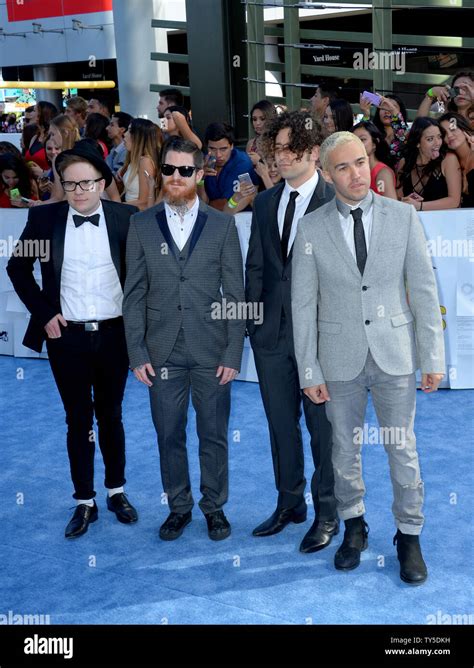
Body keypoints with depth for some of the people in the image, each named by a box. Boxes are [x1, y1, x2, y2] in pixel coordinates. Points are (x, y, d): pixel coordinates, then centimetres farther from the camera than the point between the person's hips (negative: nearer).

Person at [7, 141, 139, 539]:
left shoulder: (126, 218, -4)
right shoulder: (44, 219, -3)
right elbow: (18, 268, 7)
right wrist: (43, 312, -1)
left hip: (113, 334, 0)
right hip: (66, 337, 0)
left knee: (111, 416, 15)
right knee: (78, 420, 9)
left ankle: (117, 492, 32)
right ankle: (85, 502, 21)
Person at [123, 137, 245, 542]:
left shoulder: (222, 225, 2)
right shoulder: (142, 225, 4)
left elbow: (235, 294, 0)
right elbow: (134, 294, 3)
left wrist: (233, 353, -5)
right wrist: (137, 353, -3)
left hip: (211, 352, -1)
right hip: (163, 352, 1)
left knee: (214, 434, 8)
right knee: (169, 435, 10)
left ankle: (215, 506, 26)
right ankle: (179, 507, 27)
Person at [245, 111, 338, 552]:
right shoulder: (265, 203, 9)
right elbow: (254, 267, 11)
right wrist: (253, 318, 5)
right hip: (272, 332, 6)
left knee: (323, 427, 6)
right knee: (281, 424, 16)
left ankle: (327, 512, 22)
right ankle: (289, 502, 32)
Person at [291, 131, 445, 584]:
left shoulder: (403, 216, -3)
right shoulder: (311, 228, -3)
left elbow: (424, 290, -1)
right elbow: (303, 303, -1)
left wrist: (433, 358, -4)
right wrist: (309, 371, -3)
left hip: (395, 355, 0)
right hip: (341, 359, 1)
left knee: (402, 450, 7)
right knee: (345, 450, 13)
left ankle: (408, 537, 25)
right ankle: (354, 527, 34)